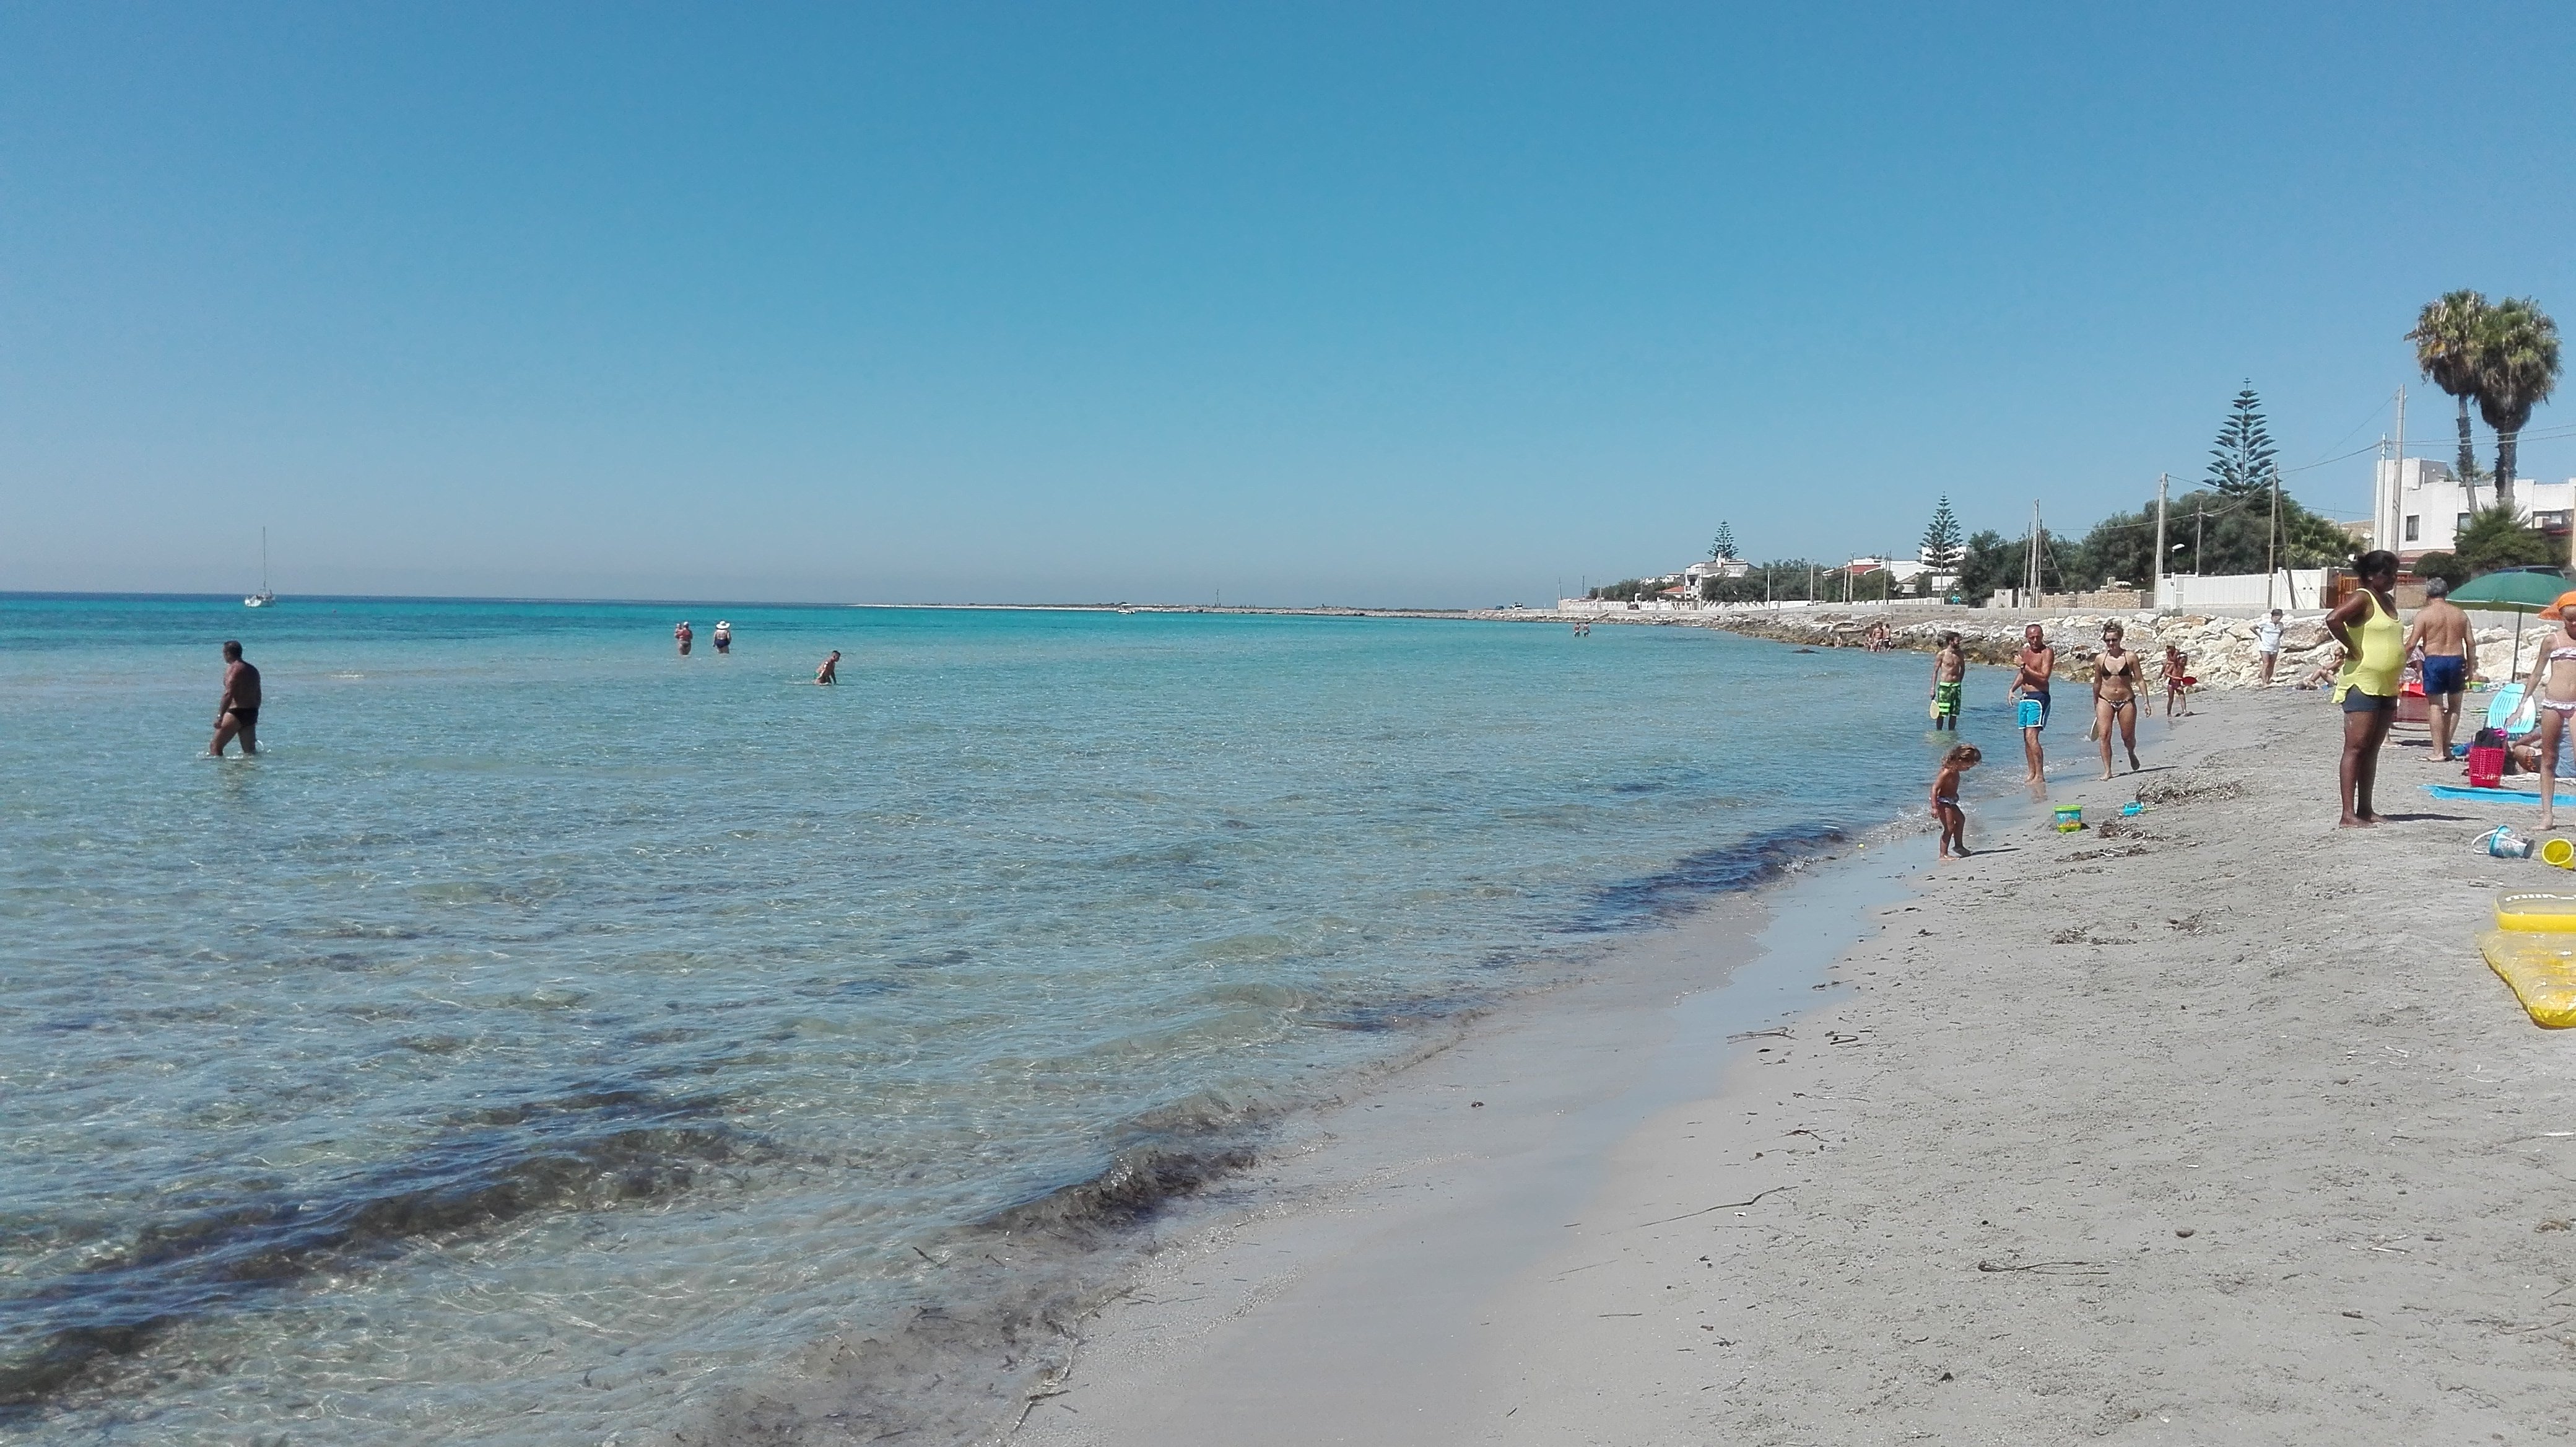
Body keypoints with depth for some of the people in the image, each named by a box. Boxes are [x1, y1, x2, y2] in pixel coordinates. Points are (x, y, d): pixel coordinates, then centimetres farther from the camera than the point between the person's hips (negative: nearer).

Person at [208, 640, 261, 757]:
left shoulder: (233, 669, -10)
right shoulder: (253, 670, 16)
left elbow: (229, 695, -20)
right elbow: (258, 696, 21)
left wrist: (220, 717, -22)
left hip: (237, 712, -8)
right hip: (251, 714, 8)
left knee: (215, 746, -5)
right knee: (250, 751, 14)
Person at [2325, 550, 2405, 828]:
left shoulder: (2389, 602, 18)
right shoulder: (2362, 598, -10)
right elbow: (2333, 619, -28)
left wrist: (2403, 654, 15)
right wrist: (2353, 649, -19)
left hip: (2387, 687, 9)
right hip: (2361, 684, -9)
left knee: (2372, 749, 11)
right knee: (2356, 747, -11)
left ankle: (2365, 810, 15)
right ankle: (2348, 813, -14)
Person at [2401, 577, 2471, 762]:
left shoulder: (2425, 614, -4)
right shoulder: (2460, 614, 9)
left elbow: (2412, 644, -9)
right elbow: (2470, 643, 7)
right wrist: (2469, 668, 13)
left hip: (2434, 661, -3)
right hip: (2456, 660, 4)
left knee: (2436, 706, 0)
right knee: (2454, 705, 15)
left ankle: (2438, 752, -2)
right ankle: (2446, 746, 11)